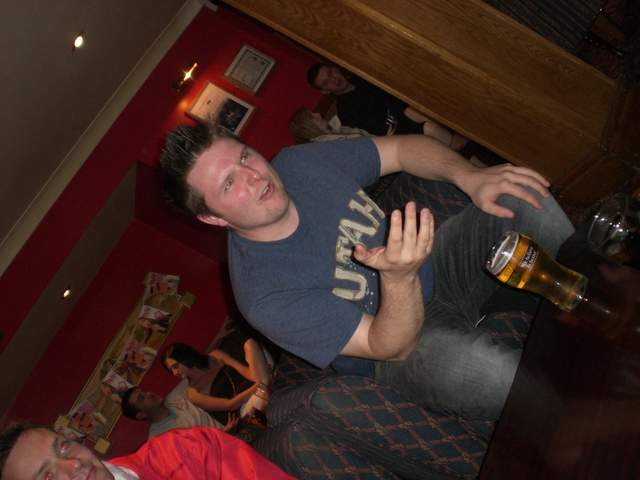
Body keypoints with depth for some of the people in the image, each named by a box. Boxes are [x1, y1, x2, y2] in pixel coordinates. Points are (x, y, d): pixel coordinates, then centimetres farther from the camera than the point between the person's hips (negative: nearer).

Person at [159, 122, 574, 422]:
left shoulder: (298, 163, -11)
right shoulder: (264, 295, -26)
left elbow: (402, 149, -1)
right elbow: (391, 347, -25)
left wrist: (469, 177, -20)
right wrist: (399, 278, -46)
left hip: (440, 266, 6)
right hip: (408, 346, -5)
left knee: (519, 194, -17)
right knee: (463, 360, -41)